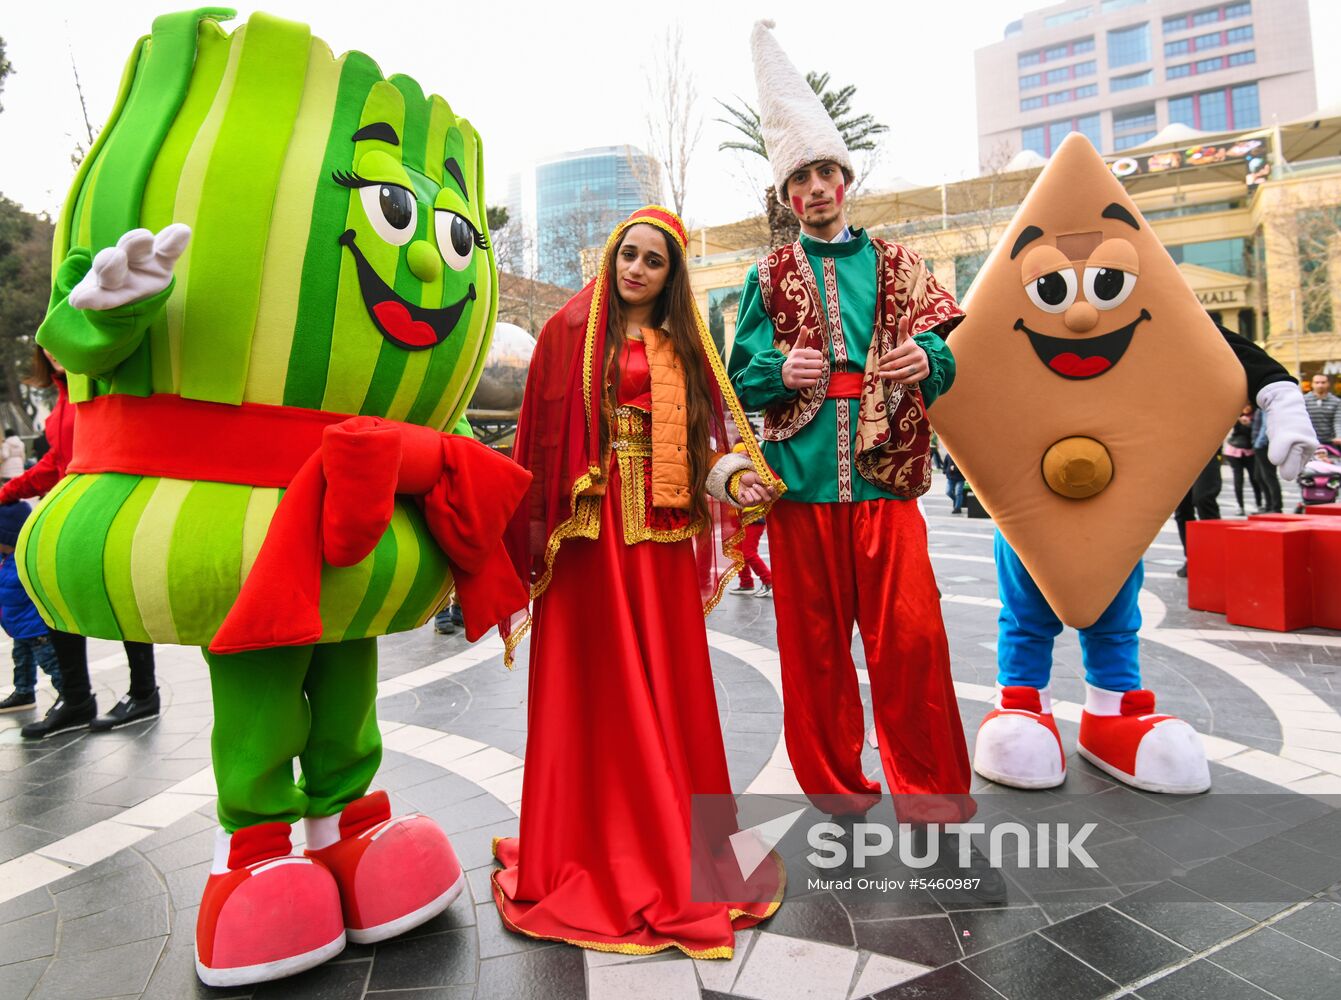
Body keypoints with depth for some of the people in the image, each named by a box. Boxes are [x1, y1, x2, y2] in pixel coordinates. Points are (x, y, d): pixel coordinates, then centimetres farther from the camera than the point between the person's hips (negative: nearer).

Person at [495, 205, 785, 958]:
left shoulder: (682, 345, 14)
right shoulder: (570, 332, 6)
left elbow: (700, 436, 11)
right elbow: (542, 434, 0)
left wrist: (734, 478, -7)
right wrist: (540, 530, -6)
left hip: (659, 530, 3)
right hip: (588, 527, -2)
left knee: (667, 682, 6)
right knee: (592, 684, 3)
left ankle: (672, 843, 21)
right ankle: (589, 847, 18)